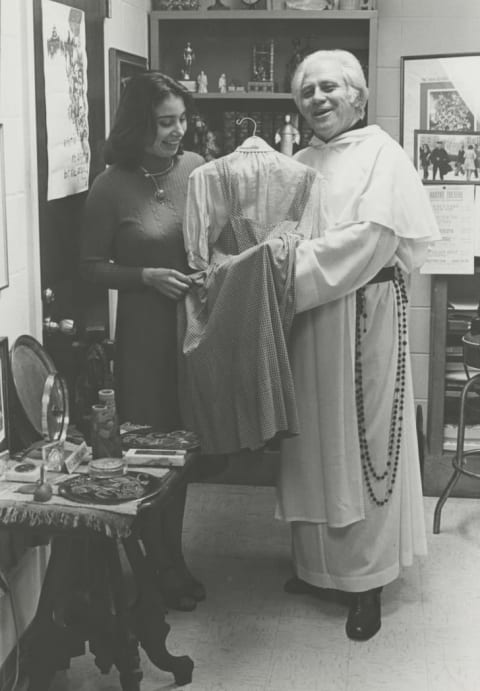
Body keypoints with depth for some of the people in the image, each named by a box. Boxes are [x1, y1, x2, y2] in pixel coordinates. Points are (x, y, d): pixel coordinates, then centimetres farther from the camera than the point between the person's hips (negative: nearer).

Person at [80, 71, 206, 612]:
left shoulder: (196, 167, 0)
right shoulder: (112, 186, -9)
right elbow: (92, 265, -3)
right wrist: (147, 276, -16)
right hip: (144, 330, -3)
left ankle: (173, 555, 31)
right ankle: (159, 567, 22)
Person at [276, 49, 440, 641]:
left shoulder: (380, 153, -3)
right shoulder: (299, 163, 15)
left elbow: (372, 235, -16)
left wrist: (295, 268, -18)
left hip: (363, 315, -6)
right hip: (306, 316, 6)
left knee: (360, 442, 0)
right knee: (312, 443, 10)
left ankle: (366, 581, 11)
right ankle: (317, 563, 25)